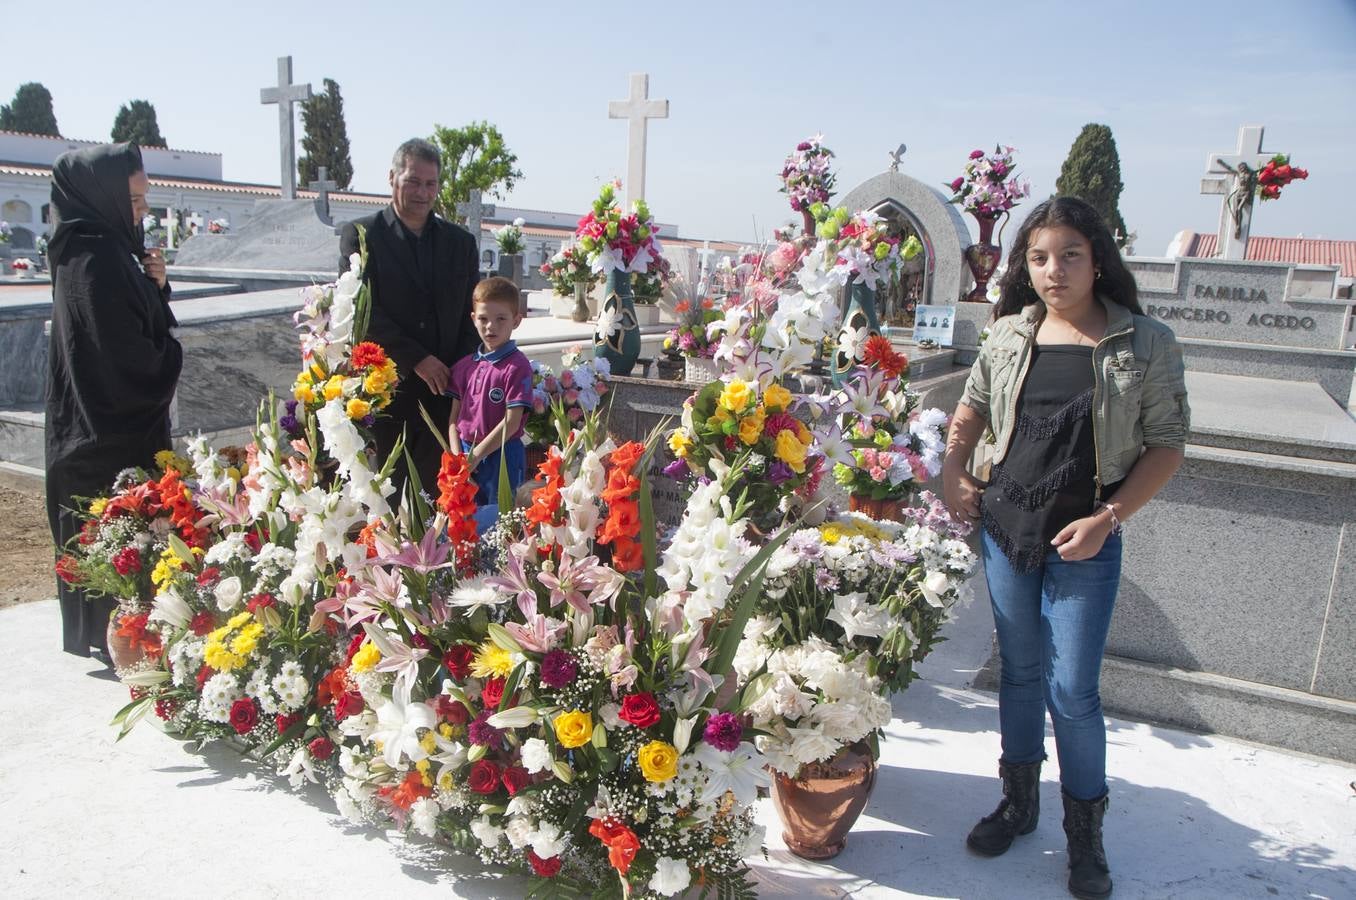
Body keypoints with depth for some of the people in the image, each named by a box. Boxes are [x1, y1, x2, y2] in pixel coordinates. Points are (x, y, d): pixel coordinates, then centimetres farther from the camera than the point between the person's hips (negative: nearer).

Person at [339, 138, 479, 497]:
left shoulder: (461, 241, 13)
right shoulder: (360, 235, 2)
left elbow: (472, 315, 12)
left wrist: (459, 373, -2)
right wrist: (416, 359, -13)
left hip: (444, 391, 3)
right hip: (386, 388, -3)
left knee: (437, 491, 3)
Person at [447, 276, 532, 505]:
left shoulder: (517, 366, -11)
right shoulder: (464, 365, 8)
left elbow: (512, 422, -15)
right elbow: (454, 416, 10)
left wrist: (476, 455, -13)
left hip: (502, 456, -5)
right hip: (466, 456, 5)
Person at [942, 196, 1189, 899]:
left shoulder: (1146, 345, -8)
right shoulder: (1009, 334, 1)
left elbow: (1167, 445, -5)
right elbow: (972, 407, 17)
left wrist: (1107, 518, -13)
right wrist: (952, 474, 5)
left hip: (1085, 546, -3)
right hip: (1004, 531, 3)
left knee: (1072, 692, 1)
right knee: (1020, 673, 16)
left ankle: (1085, 833, 25)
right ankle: (1019, 802, 36)